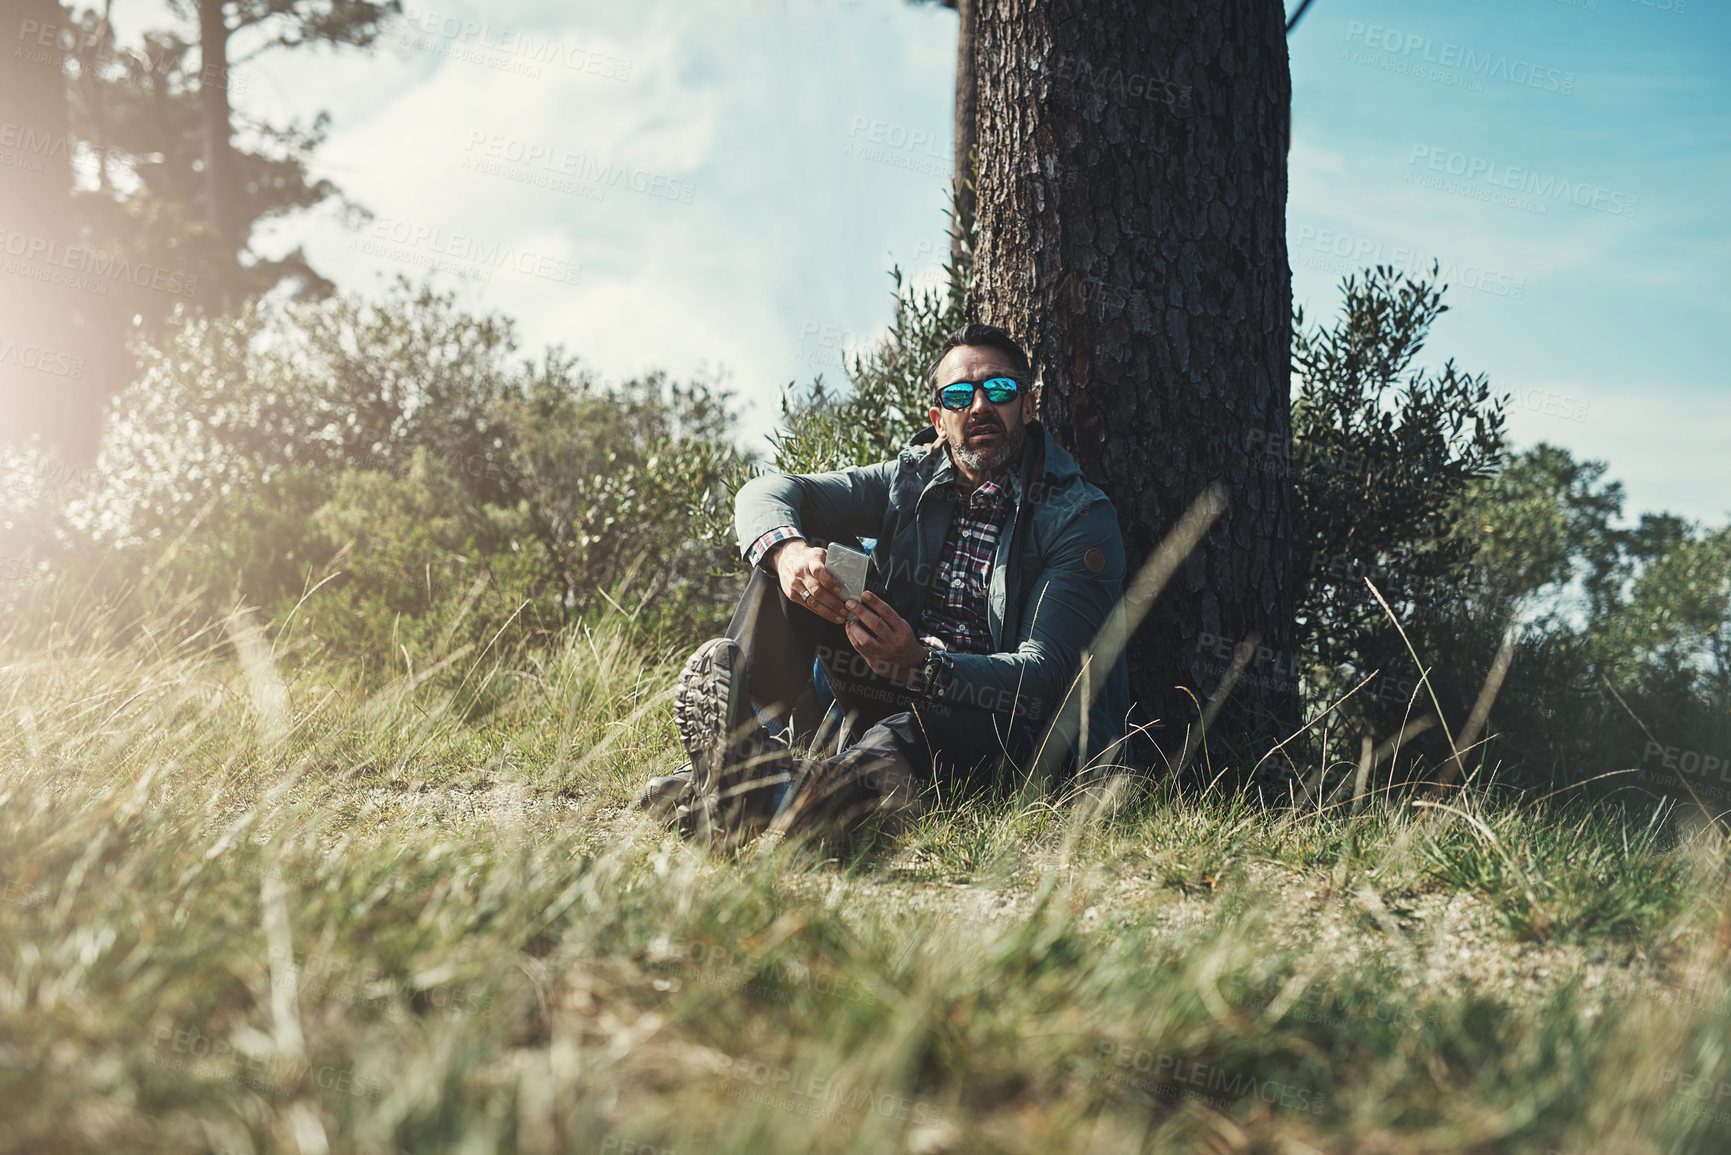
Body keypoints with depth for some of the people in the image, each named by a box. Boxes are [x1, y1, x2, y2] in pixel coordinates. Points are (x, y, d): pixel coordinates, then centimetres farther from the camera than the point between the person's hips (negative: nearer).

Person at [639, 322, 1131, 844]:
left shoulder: (1082, 518, -9)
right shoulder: (912, 480, 7)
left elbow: (1043, 678, -19)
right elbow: (767, 492, -1)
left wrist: (921, 665, -37)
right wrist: (787, 550, -28)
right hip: (890, 699, 5)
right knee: (791, 555, -12)